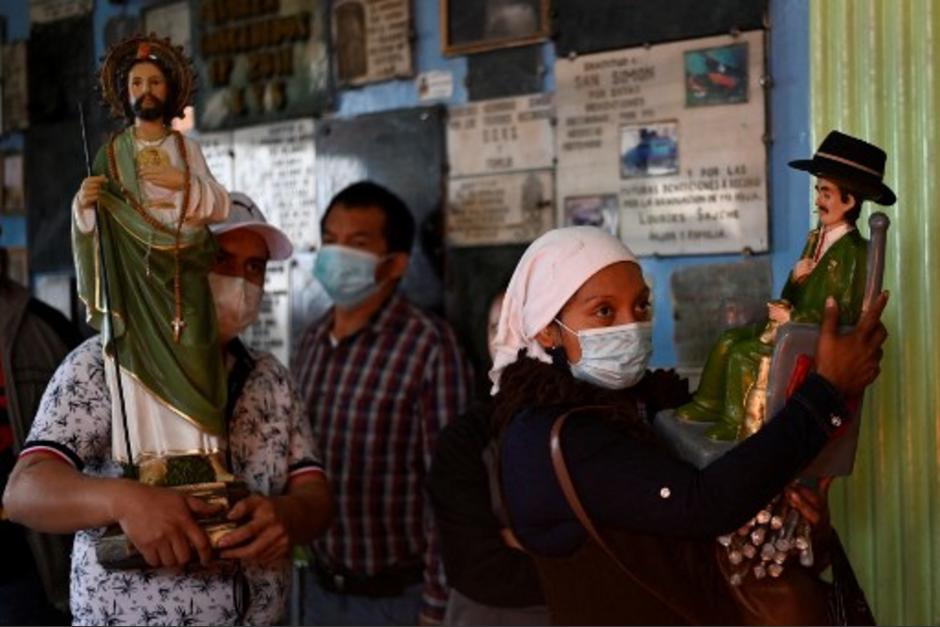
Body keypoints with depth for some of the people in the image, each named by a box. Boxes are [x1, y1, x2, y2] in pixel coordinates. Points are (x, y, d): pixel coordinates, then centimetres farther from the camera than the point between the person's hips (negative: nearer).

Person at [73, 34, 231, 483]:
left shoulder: (187, 149, 13)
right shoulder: (111, 153, 11)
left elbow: (220, 207, 4)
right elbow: (90, 222, 6)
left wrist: (180, 181, -11)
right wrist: (84, 204, -16)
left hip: (183, 270, 0)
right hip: (134, 270, 0)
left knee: (191, 352, -11)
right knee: (142, 352, -12)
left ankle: (206, 451, -14)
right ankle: (150, 456, -16)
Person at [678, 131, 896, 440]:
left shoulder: (853, 251, -19)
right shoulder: (817, 238, 9)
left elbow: (845, 313, -21)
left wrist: (791, 317, -18)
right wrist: (795, 279, -10)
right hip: (795, 322, 9)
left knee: (744, 353, -17)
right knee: (729, 339, 0)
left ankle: (738, 424, -3)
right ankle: (709, 404, 5)